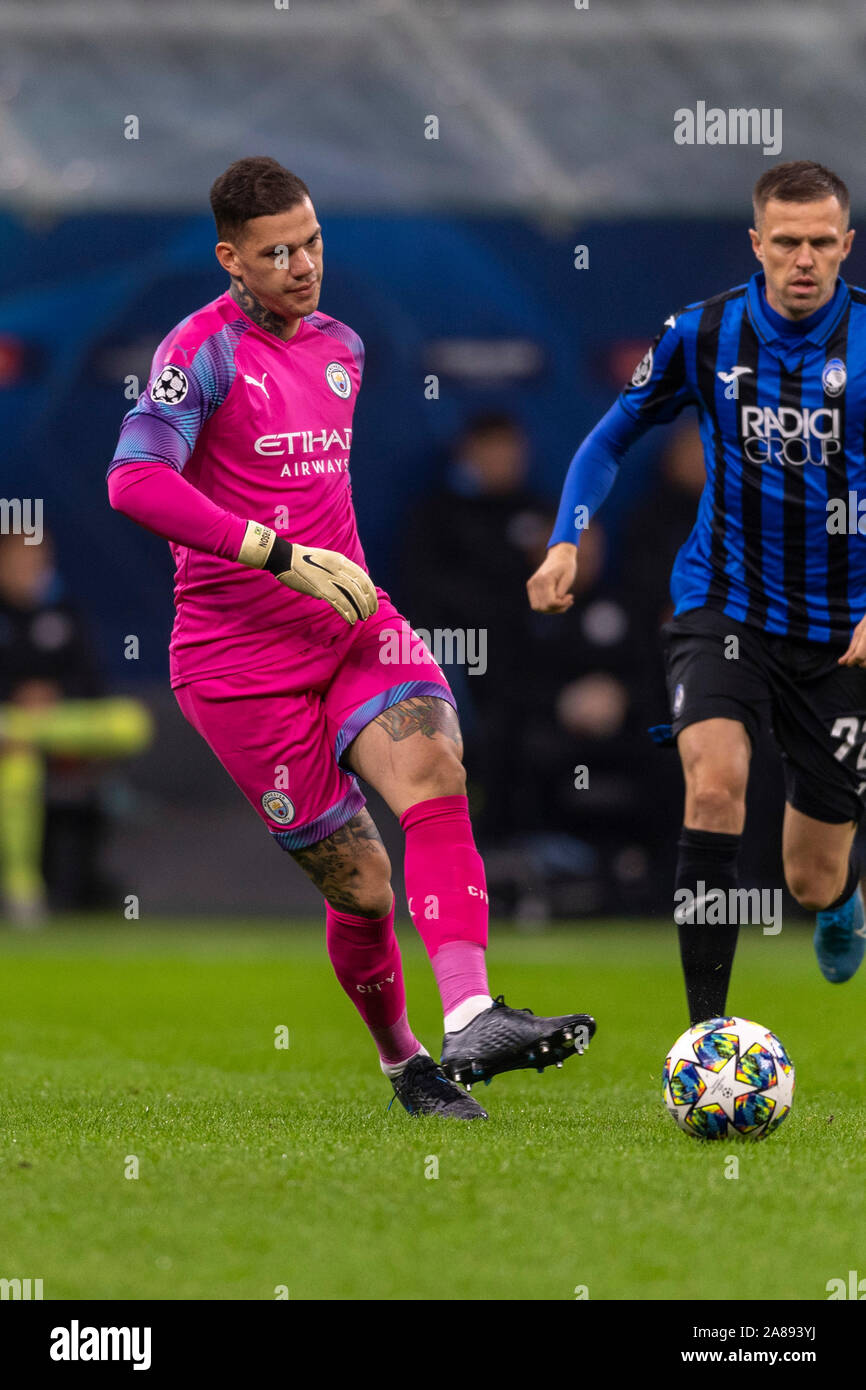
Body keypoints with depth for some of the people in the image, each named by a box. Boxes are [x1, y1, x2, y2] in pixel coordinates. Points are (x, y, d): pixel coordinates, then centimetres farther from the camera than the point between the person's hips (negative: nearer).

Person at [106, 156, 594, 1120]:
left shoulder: (340, 345, 13)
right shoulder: (203, 349, -10)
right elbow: (134, 481, -25)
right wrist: (279, 554, -28)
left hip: (352, 627, 5)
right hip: (238, 662, -5)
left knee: (435, 774, -25)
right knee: (360, 885, -2)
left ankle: (470, 1022, -39)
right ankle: (401, 1062, 25)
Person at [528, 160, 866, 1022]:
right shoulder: (703, 333, -5)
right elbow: (613, 438, 10)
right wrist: (565, 540, -6)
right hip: (723, 607, 0)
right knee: (716, 782, -29)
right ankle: (706, 1035, -24)